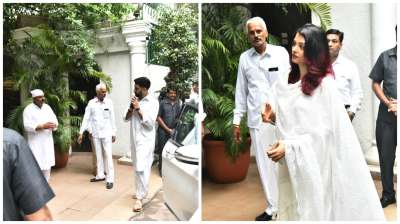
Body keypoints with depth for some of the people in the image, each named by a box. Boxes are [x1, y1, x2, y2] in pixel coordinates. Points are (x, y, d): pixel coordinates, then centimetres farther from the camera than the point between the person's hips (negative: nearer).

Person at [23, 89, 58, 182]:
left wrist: (53, 125, -13)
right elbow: (27, 126, -15)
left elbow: (55, 120, 9)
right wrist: (42, 126, -23)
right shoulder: (28, 109, -7)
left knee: (47, 164, 12)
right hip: (36, 143, -5)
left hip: (47, 141, 6)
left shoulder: (47, 107, 10)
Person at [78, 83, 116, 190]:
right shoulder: (91, 103, -1)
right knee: (98, 156, 14)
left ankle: (110, 179, 1)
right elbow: (86, 118, 0)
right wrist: (81, 133, -4)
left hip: (106, 133, -2)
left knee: (108, 156, -2)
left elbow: (112, 118, 0)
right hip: (95, 133, 2)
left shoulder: (109, 102, -5)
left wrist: (114, 133, 1)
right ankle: (100, 175, 28)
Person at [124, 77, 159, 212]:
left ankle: (140, 198, -6)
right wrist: (131, 108, -7)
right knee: (138, 167, 15)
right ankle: (142, 191, 29)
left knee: (141, 168, -13)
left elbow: (150, 122, -18)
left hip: (146, 139, -7)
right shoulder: (136, 101, 10)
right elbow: (126, 119, 9)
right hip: (135, 138, 7)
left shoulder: (153, 102, -9)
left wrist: (138, 108, -17)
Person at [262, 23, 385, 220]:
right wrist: (274, 117, -5)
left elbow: (325, 130, -14)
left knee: (314, 208, 9)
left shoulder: (324, 84, -12)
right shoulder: (287, 82, 7)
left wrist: (289, 147, -20)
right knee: (293, 209, 15)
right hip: (290, 163, 6)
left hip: (314, 161, -5)